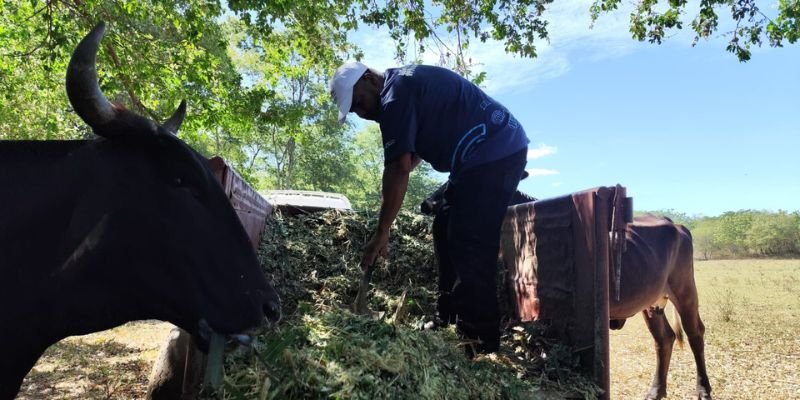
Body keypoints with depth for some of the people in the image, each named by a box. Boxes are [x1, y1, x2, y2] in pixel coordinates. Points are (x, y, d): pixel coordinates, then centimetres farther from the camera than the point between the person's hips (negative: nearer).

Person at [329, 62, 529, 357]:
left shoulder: (395, 95, -15)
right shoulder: (406, 82, 17)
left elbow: (399, 169, -22)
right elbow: (420, 145, 25)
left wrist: (381, 234, -18)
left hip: (494, 154, -11)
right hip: (499, 150, 11)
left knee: (470, 249, -12)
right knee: (447, 235, 12)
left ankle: (480, 345, -6)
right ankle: (451, 326, 16)